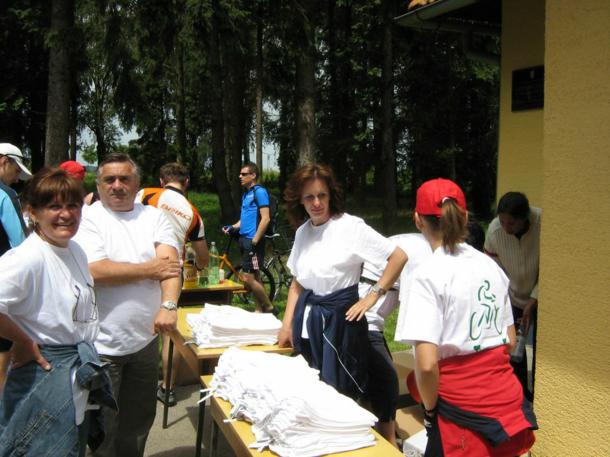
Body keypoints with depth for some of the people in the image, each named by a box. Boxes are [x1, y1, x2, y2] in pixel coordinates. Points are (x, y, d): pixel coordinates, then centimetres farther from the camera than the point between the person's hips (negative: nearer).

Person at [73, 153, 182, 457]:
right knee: (103, 427, 10)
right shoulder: (86, 218, -6)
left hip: (145, 337, 4)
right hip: (102, 342, -4)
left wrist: (168, 306, -26)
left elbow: (170, 263, -9)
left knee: (140, 420, 19)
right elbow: (95, 271, -19)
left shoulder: (154, 216, 5)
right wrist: (151, 269, -11)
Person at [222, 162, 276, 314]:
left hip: (253, 241, -9)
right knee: (255, 277, 12)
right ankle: (260, 310, 20)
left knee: (248, 279, -10)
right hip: (245, 240, 9)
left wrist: (254, 241, -20)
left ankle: (269, 308, 3)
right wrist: (233, 227, 7)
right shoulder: (246, 194, 16)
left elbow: (265, 218, -17)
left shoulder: (259, 192, -11)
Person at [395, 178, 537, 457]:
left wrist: (430, 408, -6)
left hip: (464, 413, -6)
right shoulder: (490, 265, 4)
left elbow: (427, 364, -22)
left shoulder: (428, 274, -16)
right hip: (509, 401, 7)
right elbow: (510, 339, 13)